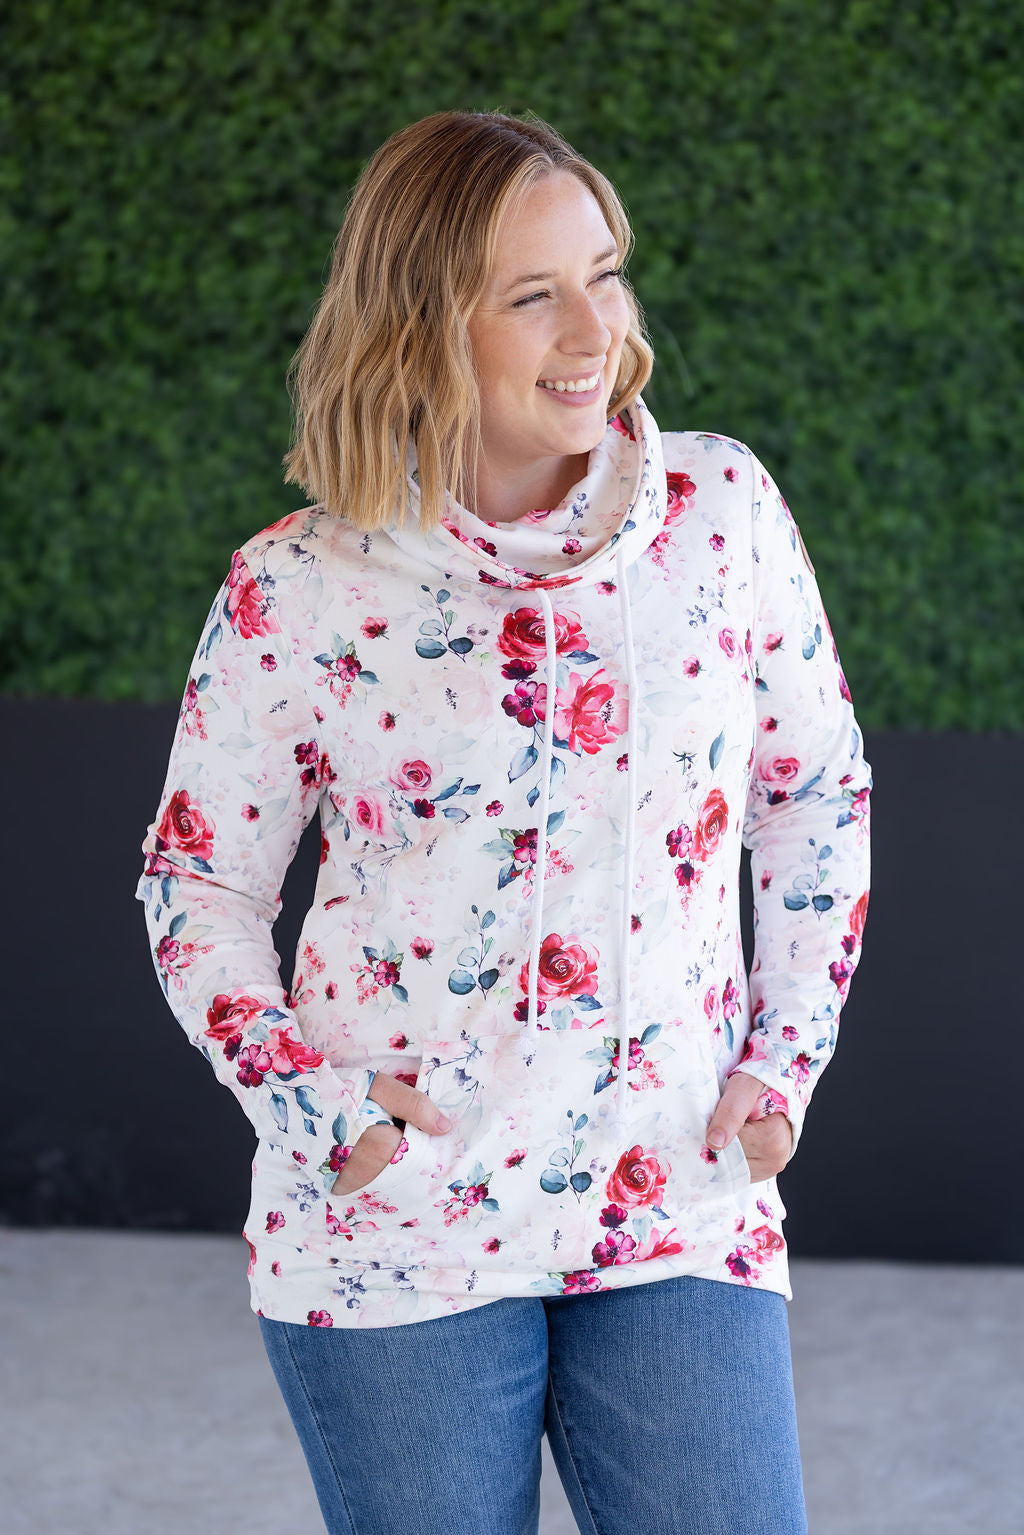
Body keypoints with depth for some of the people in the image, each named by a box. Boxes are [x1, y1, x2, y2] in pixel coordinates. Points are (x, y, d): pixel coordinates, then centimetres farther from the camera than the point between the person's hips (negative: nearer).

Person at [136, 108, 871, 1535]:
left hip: (679, 1208, 1)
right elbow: (199, 884, 5)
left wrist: (785, 1059, 4)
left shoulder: (723, 508, 0)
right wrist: (311, 1103, -7)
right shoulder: (298, 590, -5)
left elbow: (819, 794, 11)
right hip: (394, 1228, -1)